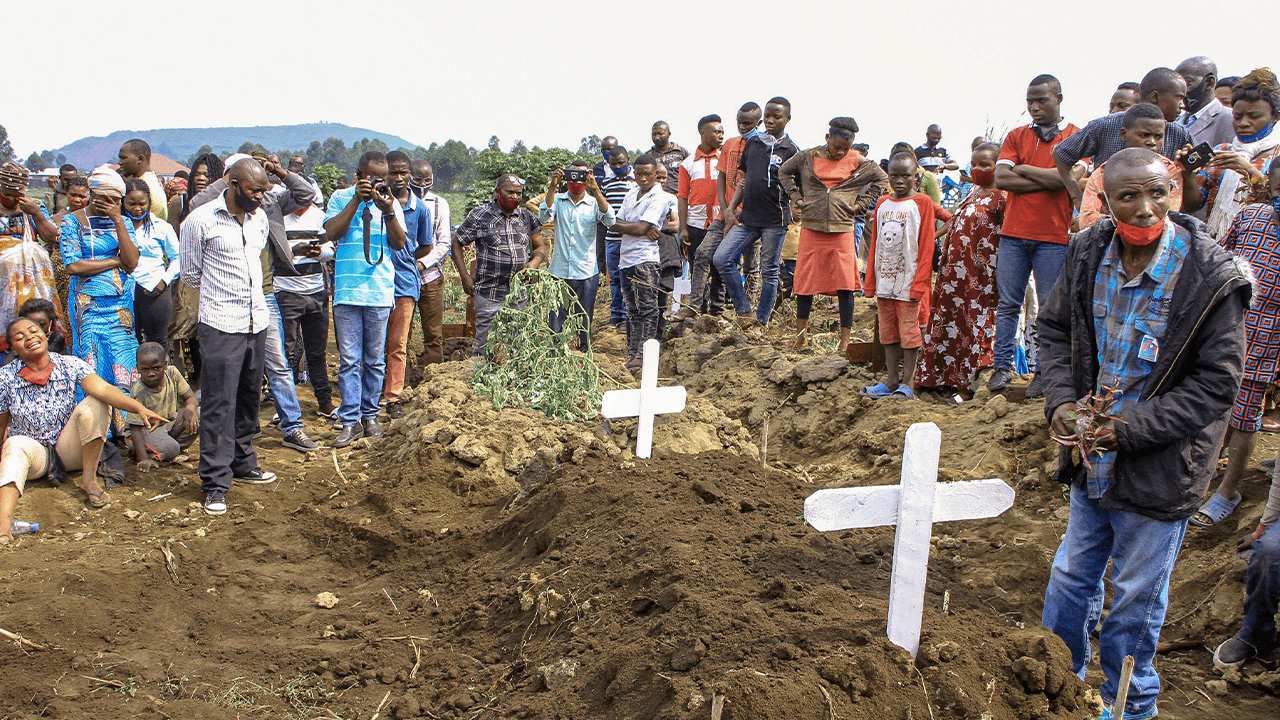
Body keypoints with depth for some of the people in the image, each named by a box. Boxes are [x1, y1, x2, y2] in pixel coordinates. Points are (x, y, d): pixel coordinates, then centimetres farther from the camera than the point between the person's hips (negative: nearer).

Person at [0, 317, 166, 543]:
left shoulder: (69, 365, -8)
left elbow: (102, 388, -26)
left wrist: (139, 408, -42)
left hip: (69, 449, 0)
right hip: (33, 454, 0)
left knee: (94, 404, -24)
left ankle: (89, 479, -16)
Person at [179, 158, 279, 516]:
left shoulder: (260, 218, 10)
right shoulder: (200, 220, -8)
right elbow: (190, 275, 3)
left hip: (257, 322, 6)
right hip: (220, 326, -6)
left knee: (249, 398, 15)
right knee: (219, 404, -5)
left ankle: (243, 463, 29)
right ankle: (215, 485, 1)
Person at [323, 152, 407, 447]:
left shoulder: (391, 202, 9)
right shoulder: (341, 198, 7)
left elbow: (399, 243, 1)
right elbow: (332, 232, -7)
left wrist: (388, 211, -12)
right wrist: (356, 201, -11)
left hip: (380, 291, 1)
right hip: (347, 290, -1)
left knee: (375, 359, 7)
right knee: (349, 359, -2)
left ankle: (369, 415, 19)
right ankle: (350, 421, 3)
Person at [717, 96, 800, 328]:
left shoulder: (791, 150, -2)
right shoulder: (753, 142, 11)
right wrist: (731, 208, 9)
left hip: (775, 219, -5)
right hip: (748, 216, 5)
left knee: (769, 271, 3)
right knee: (721, 258, -5)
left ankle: (761, 322, 16)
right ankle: (743, 310, 7)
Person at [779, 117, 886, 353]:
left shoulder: (857, 162, 4)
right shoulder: (808, 157, 4)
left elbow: (881, 179, 16)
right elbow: (784, 171, 19)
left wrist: (861, 203, 7)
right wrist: (796, 196, 8)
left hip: (842, 231, -1)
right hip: (811, 228, 1)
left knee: (845, 285, -3)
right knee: (805, 281, 4)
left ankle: (845, 339, 5)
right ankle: (801, 334, 17)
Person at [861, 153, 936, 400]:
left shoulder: (922, 203, -3)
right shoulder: (882, 204, 12)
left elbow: (926, 246, -8)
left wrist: (919, 284, -14)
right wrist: (871, 282, 10)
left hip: (908, 282, -5)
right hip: (884, 282, 6)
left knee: (909, 333, -2)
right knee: (888, 333, 9)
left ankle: (907, 384, 4)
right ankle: (892, 382, 16)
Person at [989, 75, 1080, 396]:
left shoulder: (1076, 137, 4)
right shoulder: (1016, 136, 12)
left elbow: (1070, 178, -13)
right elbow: (1001, 179, -2)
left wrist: (1023, 169, -4)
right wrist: (1049, 180, -7)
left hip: (1054, 237, -2)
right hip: (1013, 233, 3)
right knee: (1008, 303, 4)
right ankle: (1002, 366, 11)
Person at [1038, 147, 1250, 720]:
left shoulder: (1210, 278, -20)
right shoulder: (1088, 255, -6)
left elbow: (1216, 382, -16)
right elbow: (1054, 328, 8)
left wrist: (1132, 430, -21)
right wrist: (1061, 400, -7)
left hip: (1158, 469, -5)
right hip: (1091, 457, 5)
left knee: (1135, 598, 12)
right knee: (1072, 576, 21)